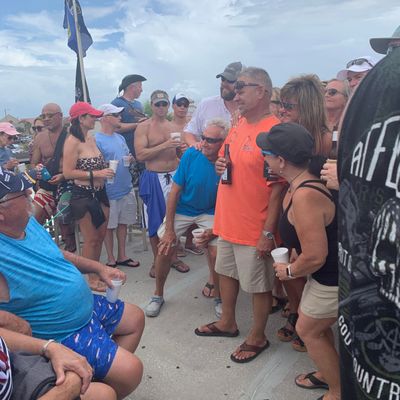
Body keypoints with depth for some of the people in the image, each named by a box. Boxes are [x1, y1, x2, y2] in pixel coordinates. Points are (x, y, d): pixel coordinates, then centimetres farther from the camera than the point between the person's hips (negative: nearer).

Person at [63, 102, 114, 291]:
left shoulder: (92, 138, 9)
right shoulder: (72, 141, -14)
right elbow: (68, 172, -19)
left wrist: (106, 169, 3)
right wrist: (96, 174, -22)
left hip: (100, 193, 7)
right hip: (83, 195, -7)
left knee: (100, 235, 14)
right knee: (91, 239, 2)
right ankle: (92, 279, 17)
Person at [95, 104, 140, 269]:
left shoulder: (120, 138, 11)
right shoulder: (96, 140, -11)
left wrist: (130, 159, -1)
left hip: (126, 189, 7)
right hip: (109, 192, -6)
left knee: (123, 223, 14)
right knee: (109, 226, 7)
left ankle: (122, 256, 27)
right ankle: (111, 259, 21)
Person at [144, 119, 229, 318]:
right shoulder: (191, 155, -18)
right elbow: (175, 191, -11)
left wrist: (214, 230, -19)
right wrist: (169, 229, -12)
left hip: (211, 213, -1)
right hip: (182, 210, 1)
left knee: (216, 252, -16)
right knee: (165, 248, -6)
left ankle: (218, 297, 14)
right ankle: (158, 295, 21)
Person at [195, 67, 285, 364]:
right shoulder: (238, 127, 7)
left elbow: (278, 188, -19)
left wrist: (268, 232, -19)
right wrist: (221, 166, -2)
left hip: (254, 228, -8)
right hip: (227, 220, 9)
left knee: (258, 285, 9)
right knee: (226, 272, 21)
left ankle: (257, 337, 30)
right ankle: (228, 323, 42)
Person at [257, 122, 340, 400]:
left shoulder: (305, 196, -32)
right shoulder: (302, 184, 0)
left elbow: (315, 256, -29)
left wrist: (289, 271, -11)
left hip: (335, 278, -9)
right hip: (331, 271, 9)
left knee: (308, 330, 10)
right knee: (315, 324, 24)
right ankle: (327, 374, 45)